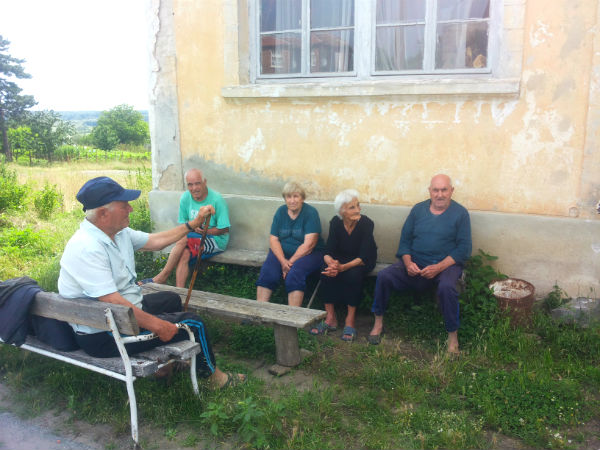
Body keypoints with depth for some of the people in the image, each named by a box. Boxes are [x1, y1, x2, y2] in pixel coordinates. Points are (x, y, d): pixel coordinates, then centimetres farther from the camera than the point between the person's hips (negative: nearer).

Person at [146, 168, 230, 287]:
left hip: (217, 241, -5)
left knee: (183, 238, -28)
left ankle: (163, 276, -16)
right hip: (195, 239, 5)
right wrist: (193, 227, -13)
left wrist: (204, 231, -21)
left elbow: (224, 229, -11)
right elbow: (183, 225, 10)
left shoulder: (216, 200, -13)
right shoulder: (185, 198, 2)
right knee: (185, 254, -28)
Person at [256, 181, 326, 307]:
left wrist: (291, 262, -18)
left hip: (308, 254, -4)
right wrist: (283, 261, -15)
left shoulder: (310, 213, -7)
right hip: (282, 252, 4)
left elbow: (308, 244, -15)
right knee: (267, 271, -23)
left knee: (295, 272, -33)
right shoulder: (281, 211, 7)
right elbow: (273, 239, 1)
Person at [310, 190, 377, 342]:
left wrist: (343, 267, -40)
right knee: (327, 273, -26)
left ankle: (350, 321, -22)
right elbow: (328, 252, -13)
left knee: (354, 274, -34)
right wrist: (331, 263, -37)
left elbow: (363, 258, -25)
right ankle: (330, 319, -16)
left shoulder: (366, 223, -22)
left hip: (364, 261, -3)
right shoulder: (336, 222, -12)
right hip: (341, 258, 3)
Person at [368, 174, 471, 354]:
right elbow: (405, 240, 9)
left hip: (446, 264, -3)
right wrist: (408, 263, -10)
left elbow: (464, 249, -6)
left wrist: (438, 267, -19)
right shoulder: (418, 209, 9)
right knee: (383, 276, -19)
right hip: (415, 263, 3)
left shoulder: (460, 213, -1)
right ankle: (378, 323, -1)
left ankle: (453, 335, -16)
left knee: (446, 287, -36)